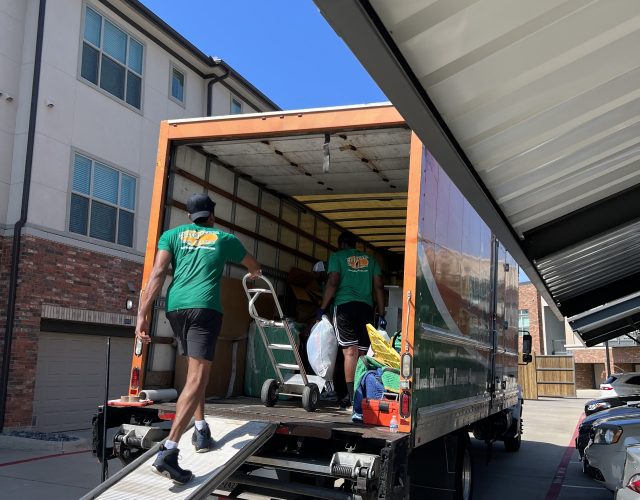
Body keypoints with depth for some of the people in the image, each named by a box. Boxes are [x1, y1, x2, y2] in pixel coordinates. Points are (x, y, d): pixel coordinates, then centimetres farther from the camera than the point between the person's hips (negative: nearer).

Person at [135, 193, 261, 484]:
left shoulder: (172, 235, 19)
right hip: (205, 308, -4)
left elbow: (158, 274, 3)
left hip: (175, 307, 4)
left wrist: (143, 314, -2)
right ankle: (168, 451, -24)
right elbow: (253, 266, 38)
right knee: (197, 378, -12)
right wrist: (256, 274, 62)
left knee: (194, 369, 25)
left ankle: (201, 430, 27)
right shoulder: (224, 238, 20)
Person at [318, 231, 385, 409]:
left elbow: (332, 283, -3)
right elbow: (379, 287, 12)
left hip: (344, 305, -3)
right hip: (366, 307, 3)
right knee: (362, 352, 5)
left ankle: (351, 395, -11)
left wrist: (322, 308, -1)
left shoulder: (337, 256, 10)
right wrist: (381, 314, 13)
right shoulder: (369, 259, 20)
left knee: (350, 351, -7)